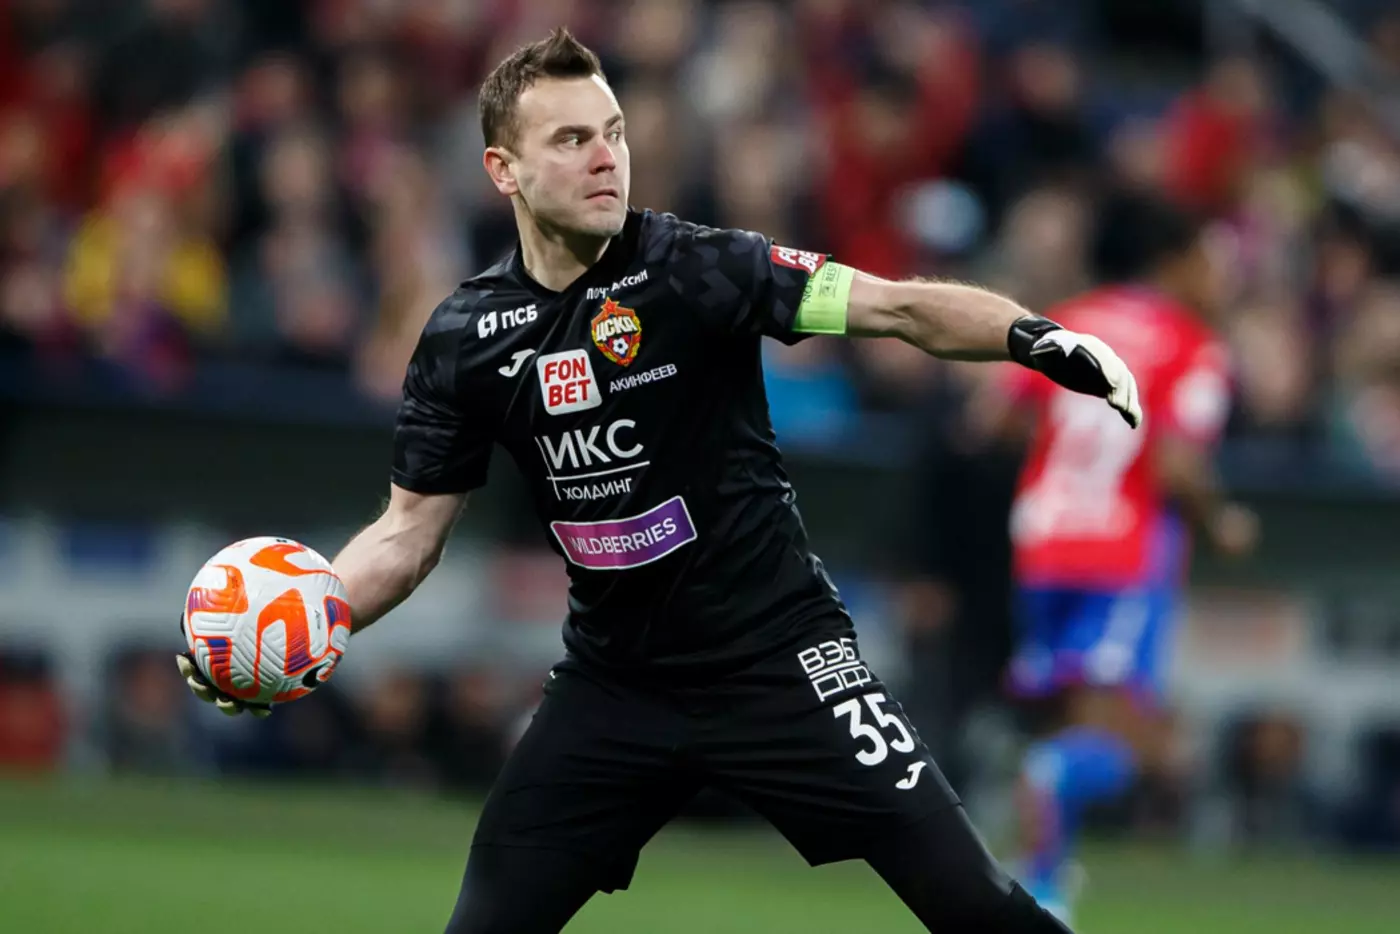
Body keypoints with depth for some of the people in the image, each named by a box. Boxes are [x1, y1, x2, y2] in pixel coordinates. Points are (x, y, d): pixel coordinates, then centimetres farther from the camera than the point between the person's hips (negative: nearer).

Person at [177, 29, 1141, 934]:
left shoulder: (699, 270, -13)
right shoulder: (466, 339, -1)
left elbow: (893, 306, -23)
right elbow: (409, 532, 6)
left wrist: (1033, 335, -41)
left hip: (775, 658, -4)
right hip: (612, 685, 4)